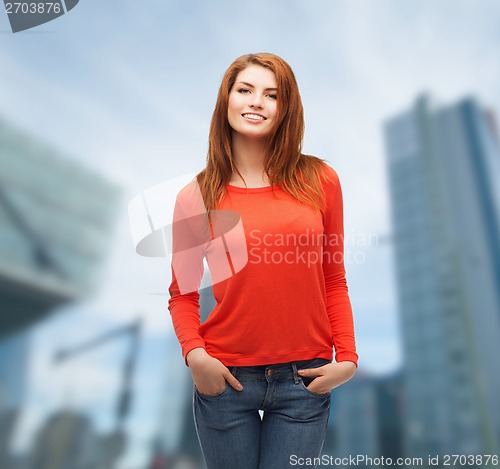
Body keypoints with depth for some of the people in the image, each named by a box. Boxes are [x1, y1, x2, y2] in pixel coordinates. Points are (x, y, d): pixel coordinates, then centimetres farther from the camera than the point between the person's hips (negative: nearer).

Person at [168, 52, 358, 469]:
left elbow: (333, 281, 3)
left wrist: (347, 358, -3)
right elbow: (182, 293, 2)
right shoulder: (197, 197, -3)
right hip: (226, 379, 0)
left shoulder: (320, 180, -2)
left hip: (306, 378, 1)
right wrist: (194, 354, -12)